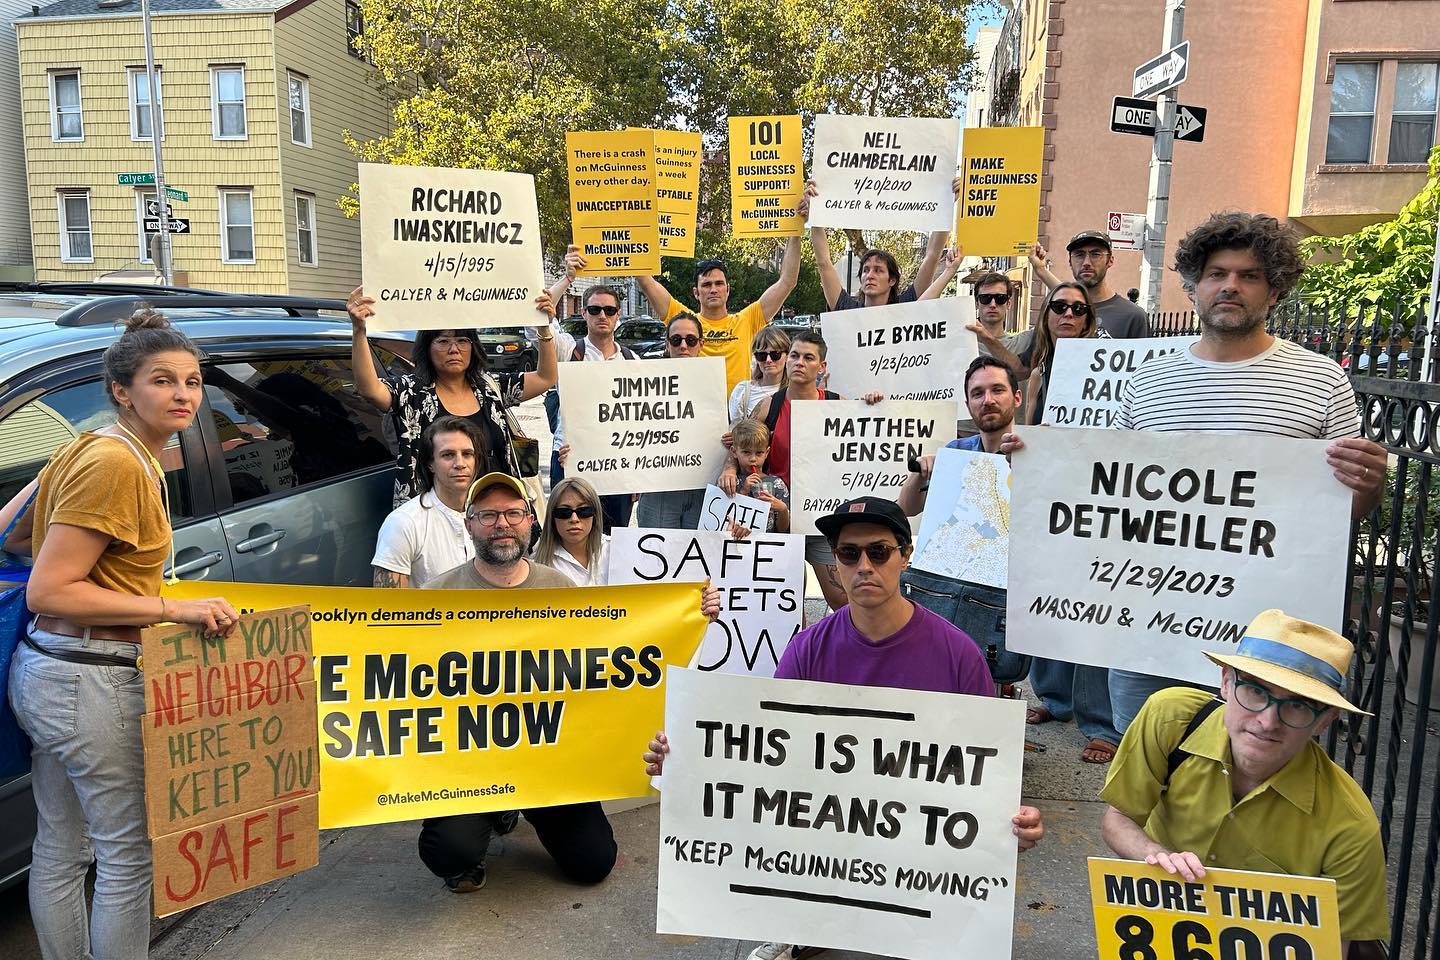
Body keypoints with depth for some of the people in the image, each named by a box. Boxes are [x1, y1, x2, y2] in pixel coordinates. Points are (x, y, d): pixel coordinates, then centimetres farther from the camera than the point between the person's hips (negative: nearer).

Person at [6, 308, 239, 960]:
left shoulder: (88, 449, 10)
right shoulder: (115, 465, -19)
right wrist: (173, 609, -24)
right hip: (94, 682, -10)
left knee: (60, 851, 20)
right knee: (129, 854, 4)